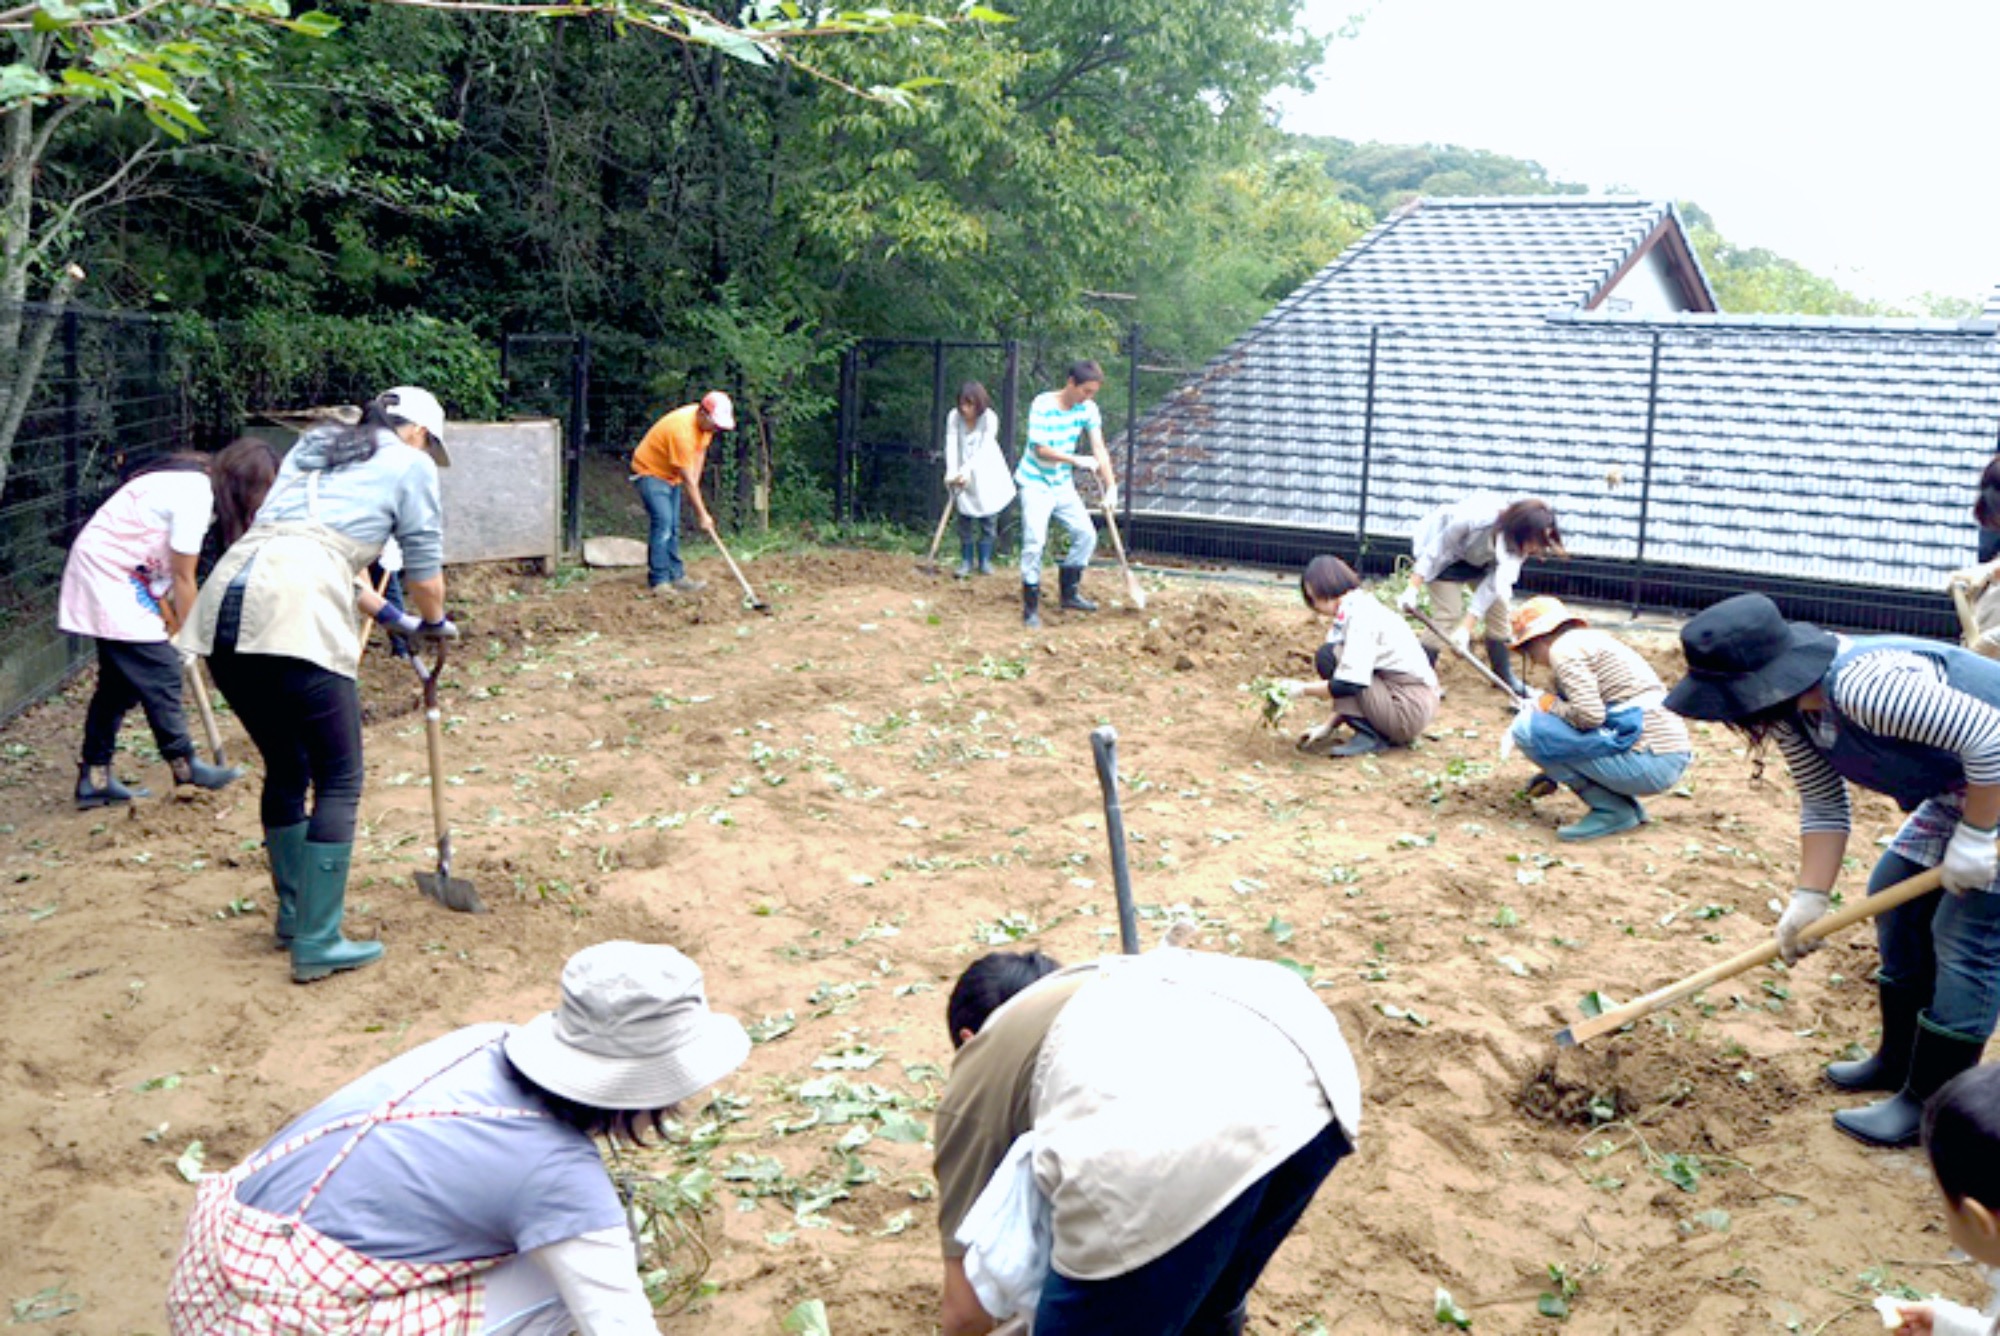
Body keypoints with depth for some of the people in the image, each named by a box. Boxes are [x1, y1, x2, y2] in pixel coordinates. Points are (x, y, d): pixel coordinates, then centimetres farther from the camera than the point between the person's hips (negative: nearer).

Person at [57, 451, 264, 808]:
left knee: (119, 680, 13)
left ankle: (94, 778, 17)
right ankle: (185, 765, 6)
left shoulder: (187, 479, 9)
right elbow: (183, 578, -15)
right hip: (109, 579, -10)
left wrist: (171, 620, 7)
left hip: (100, 573, 10)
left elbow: (165, 567, 9)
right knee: (160, 673, -4)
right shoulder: (195, 493, -21)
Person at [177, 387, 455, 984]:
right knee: (338, 782, 4)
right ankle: (317, 944, 5)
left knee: (285, 770, 22)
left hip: (227, 599, 7)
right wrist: (436, 624, 34)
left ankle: (295, 912, 34)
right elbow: (425, 575, 13)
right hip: (296, 620, -7)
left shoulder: (312, 445, 30)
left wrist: (390, 616, 42)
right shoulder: (410, 464, 13)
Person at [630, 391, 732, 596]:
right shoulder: (682, 430, -34)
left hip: (671, 475, 9)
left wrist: (694, 485, -3)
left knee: (673, 527, 9)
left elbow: (700, 452, 8)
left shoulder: (706, 422, -9)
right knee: (663, 523, -17)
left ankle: (677, 576, 13)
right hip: (650, 472, -9)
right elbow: (688, 479, -31)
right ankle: (658, 581, -14)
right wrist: (702, 515, -27)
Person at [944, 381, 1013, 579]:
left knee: (989, 517, 2)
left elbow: (983, 449, -26)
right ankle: (966, 561, 11)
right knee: (965, 518, 1)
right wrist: (951, 472, -31)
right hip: (963, 474, 1)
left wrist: (967, 470, -38)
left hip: (986, 474, -1)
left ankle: (985, 560, 15)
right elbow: (951, 446, -18)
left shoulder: (990, 418, -18)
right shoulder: (954, 417, -12)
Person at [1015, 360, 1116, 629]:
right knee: (1035, 541, -16)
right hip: (1035, 483, -6)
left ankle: (1069, 593, 21)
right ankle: (1030, 608, -7)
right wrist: (1077, 460, -26)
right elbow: (1041, 449, -23)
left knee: (1086, 535, 4)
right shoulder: (1042, 405, -21)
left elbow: (1099, 448, -9)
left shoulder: (1087, 408, -6)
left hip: (1063, 484, 6)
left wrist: (1111, 486, -16)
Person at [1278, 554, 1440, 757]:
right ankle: (1382, 734, 10)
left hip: (1409, 709, -10)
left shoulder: (1359, 616, -15)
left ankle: (1369, 736, -11)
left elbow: (1350, 685, -23)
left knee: (1327, 657, -14)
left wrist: (1304, 689, -9)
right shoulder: (1363, 607, 16)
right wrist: (1329, 726, 15)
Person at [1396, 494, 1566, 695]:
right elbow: (1436, 549, -28)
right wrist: (1413, 589, -26)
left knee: (1499, 607, 0)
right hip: (1445, 552, -5)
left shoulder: (1519, 543, -25)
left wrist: (1466, 628, -28)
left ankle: (1505, 677, 15)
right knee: (1450, 615, -15)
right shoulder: (1475, 518, -42)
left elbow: (1493, 584, -23)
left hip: (1477, 558, 5)